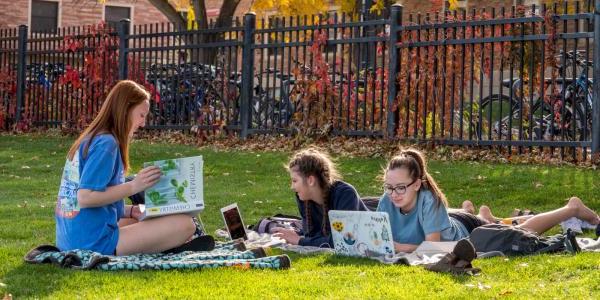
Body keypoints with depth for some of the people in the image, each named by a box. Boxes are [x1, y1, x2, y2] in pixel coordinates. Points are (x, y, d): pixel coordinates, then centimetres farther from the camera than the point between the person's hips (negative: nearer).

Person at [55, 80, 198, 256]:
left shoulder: (89, 140, 17)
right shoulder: (106, 143, -11)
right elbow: (85, 197, -20)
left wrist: (131, 211, 14)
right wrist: (133, 186, -17)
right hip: (94, 241, -10)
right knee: (184, 225, -12)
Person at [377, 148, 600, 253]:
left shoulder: (428, 199, -44)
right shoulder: (387, 202, -30)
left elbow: (433, 246, -41)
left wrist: (399, 247, -51)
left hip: (467, 230, -4)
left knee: (524, 232, 19)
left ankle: (572, 208, 43)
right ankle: (484, 215, 72)